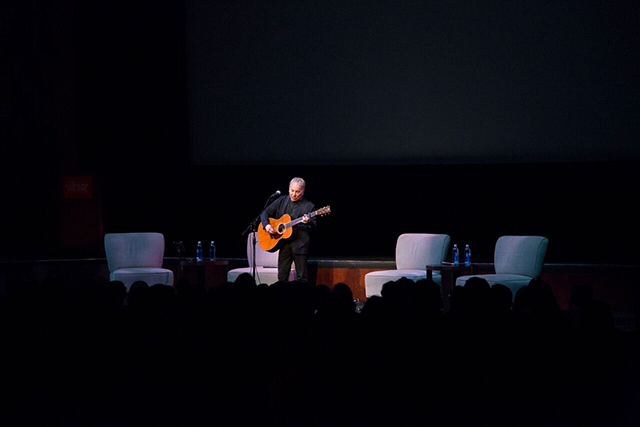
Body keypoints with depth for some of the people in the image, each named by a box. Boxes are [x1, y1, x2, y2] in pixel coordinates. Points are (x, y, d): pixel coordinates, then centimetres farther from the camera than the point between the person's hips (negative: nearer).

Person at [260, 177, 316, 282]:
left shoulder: (309, 206, 1)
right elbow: (265, 213, 13)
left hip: (300, 245, -3)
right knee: (282, 277, 5)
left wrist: (308, 222, -25)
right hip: (284, 244, 3)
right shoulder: (281, 201, 11)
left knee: (302, 277, -5)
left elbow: (313, 228, -3)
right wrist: (266, 225, -6)